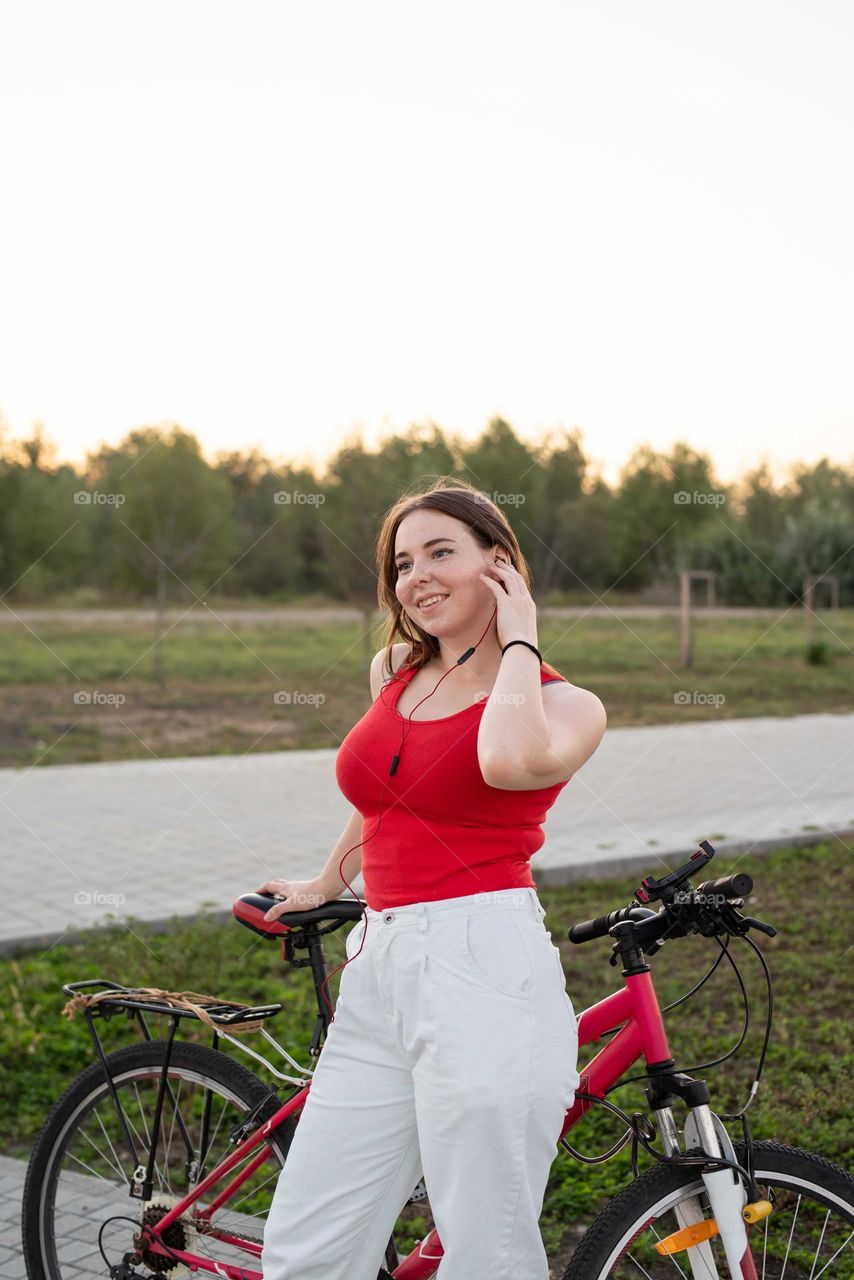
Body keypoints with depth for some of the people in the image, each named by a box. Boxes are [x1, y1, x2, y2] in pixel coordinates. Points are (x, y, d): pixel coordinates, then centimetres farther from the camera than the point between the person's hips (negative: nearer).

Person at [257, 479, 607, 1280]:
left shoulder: (563, 703, 0)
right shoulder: (392, 673, 17)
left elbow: (510, 762, -25)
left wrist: (518, 639, -9)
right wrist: (326, 883, 48)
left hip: (485, 972, -6)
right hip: (378, 974, 6)